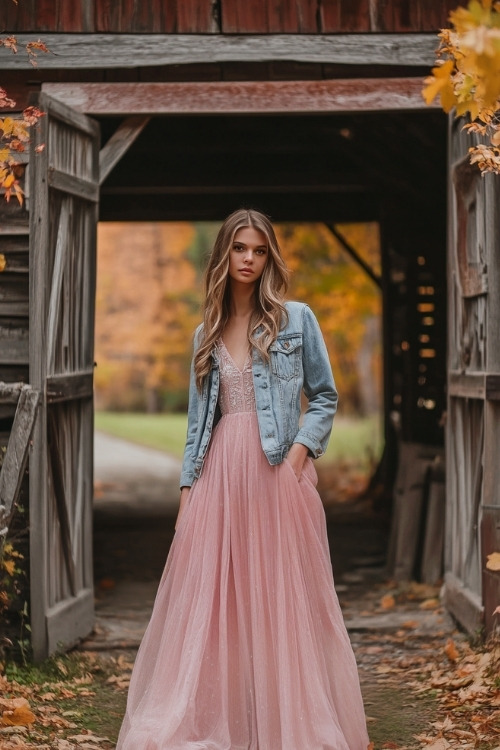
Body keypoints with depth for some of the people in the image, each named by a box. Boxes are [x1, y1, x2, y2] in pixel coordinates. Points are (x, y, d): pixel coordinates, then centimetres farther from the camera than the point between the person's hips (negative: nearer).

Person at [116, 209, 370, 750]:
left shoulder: (296, 320, 4)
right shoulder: (206, 335, 13)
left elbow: (324, 397, 6)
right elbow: (198, 419, 13)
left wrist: (302, 448, -9)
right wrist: (187, 486, 6)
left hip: (279, 471, -3)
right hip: (219, 475, 3)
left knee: (282, 597, -1)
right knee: (210, 598, 1)